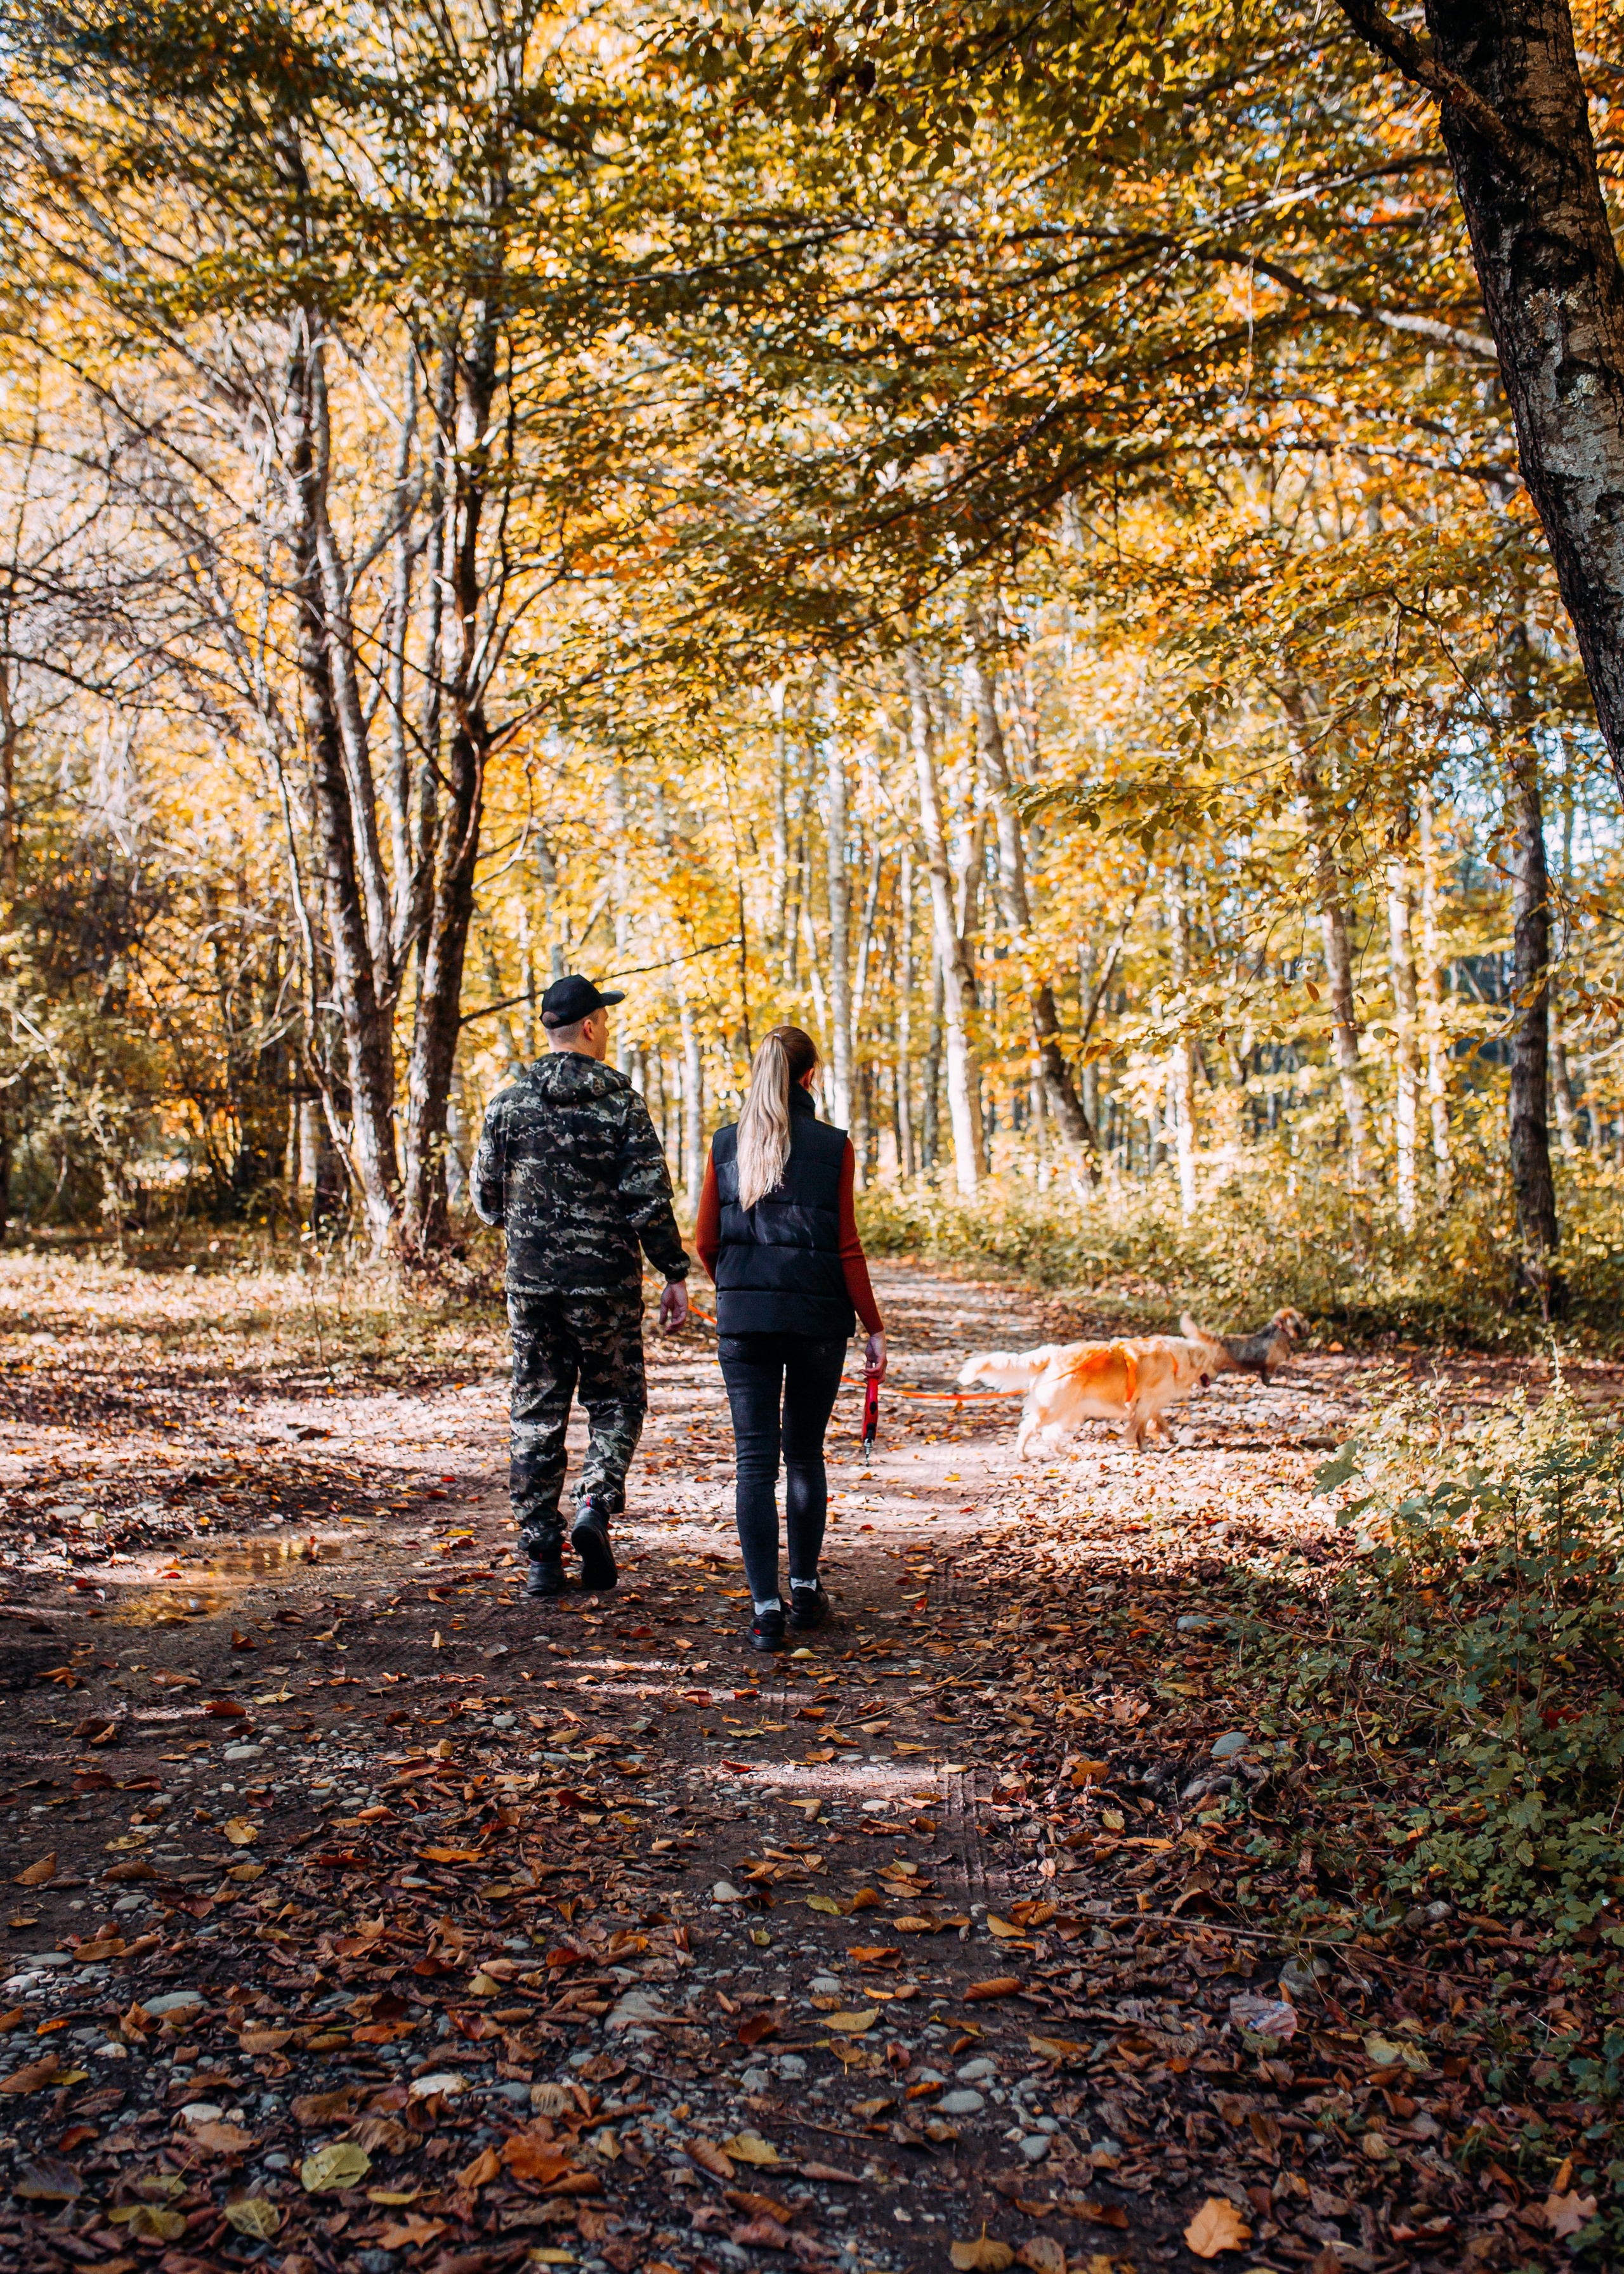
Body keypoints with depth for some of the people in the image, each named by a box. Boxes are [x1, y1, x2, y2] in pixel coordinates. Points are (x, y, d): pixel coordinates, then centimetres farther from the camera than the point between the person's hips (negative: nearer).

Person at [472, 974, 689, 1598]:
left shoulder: (508, 1103, 2)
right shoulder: (621, 1103, -6)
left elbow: (486, 1199, 6)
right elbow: (650, 1201, -10)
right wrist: (675, 1275, -3)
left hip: (530, 1279, 3)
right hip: (606, 1279, -2)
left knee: (536, 1413, 9)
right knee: (615, 1401, 14)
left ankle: (542, 1557, 11)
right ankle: (595, 1505, -9)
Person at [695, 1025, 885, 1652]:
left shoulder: (726, 1144, 2)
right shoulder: (833, 1147, -4)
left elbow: (706, 1243, 5)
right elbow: (847, 1248, -5)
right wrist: (874, 1327, 2)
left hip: (742, 1319, 1)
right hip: (818, 1318, 0)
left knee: (755, 1460, 3)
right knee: (805, 1455, 16)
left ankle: (766, 1607, -1)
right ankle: (805, 1590, 26)